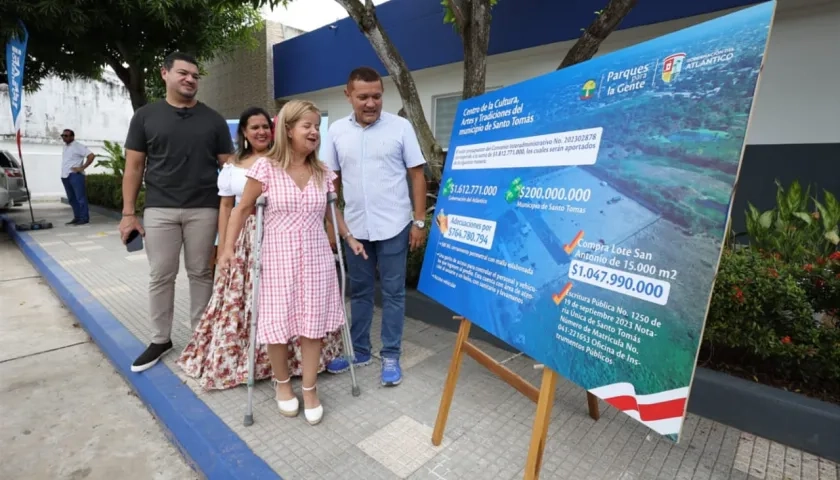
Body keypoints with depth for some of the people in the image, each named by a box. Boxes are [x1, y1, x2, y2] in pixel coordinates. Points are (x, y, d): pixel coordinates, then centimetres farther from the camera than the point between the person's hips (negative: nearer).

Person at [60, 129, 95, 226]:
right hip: (65, 176, 9)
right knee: (71, 199, 10)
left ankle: (84, 218, -6)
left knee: (80, 198, -8)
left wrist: (82, 167, -16)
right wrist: (63, 172, 17)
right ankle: (77, 217, 14)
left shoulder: (78, 146, -5)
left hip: (75, 175, -9)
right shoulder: (65, 147, 19)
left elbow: (91, 155, -17)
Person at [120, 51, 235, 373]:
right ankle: (160, 339, 21)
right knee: (160, 276, 6)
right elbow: (134, 167, 6)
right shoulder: (145, 116, 7)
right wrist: (128, 213, 0)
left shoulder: (213, 120, 6)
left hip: (204, 209, 0)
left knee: (201, 273, 7)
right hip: (160, 209, 1)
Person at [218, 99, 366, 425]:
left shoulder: (323, 173, 5)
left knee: (313, 324, 6)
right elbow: (242, 209, 0)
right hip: (278, 257, -2)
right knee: (278, 323, 6)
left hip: (316, 257, 3)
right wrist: (228, 247, -6)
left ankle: (310, 389, 23)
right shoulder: (265, 168, -6)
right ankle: (281, 383, 32)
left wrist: (349, 238, 16)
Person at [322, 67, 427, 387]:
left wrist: (419, 221, -7)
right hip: (355, 227, 3)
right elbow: (332, 179, 10)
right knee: (359, 291, 15)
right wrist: (329, 223, 8)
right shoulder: (336, 131, 4)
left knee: (393, 292, 6)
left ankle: (390, 356, 20)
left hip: (394, 226, -3)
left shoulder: (400, 127, -4)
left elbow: (417, 174, -2)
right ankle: (359, 350, 31)